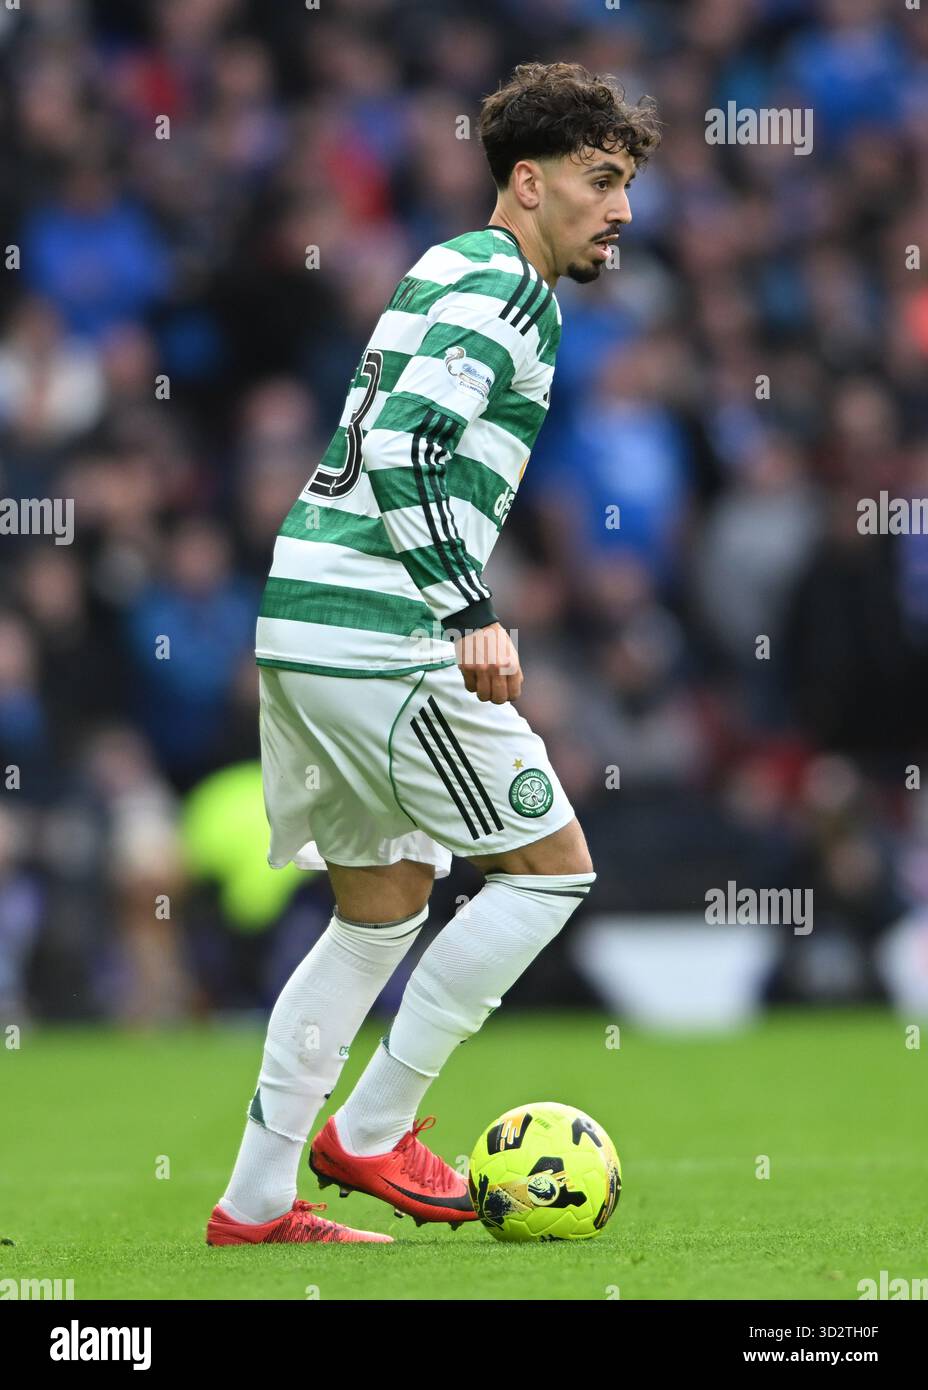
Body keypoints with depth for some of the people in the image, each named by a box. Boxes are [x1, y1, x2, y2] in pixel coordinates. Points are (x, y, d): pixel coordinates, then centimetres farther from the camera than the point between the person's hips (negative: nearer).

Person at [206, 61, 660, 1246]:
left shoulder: (449, 272, 21)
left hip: (300, 618, 10)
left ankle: (254, 1200, 14)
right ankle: (372, 1130, 2)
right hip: (380, 635, -10)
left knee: (384, 909, 16)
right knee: (552, 867, -2)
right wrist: (474, 614, -26)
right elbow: (403, 450, -23)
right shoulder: (504, 290, -10)